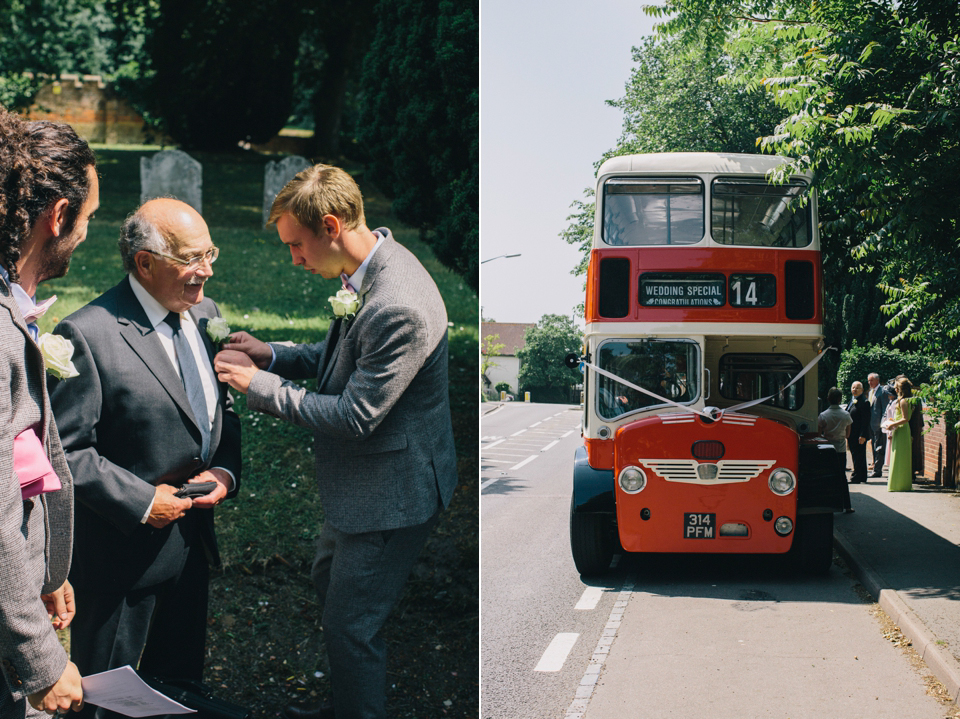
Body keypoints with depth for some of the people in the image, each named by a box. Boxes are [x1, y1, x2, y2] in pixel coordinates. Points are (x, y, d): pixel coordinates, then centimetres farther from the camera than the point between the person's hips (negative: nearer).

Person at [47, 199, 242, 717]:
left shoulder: (205, 314, 3)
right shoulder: (88, 335, -21)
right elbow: (63, 449, -20)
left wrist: (226, 469, -5)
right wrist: (140, 501, -21)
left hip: (191, 534, 7)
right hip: (122, 549, -7)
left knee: (181, 676, 22)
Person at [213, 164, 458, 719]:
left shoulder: (399, 308, -33)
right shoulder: (370, 268, -1)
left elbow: (355, 417, -28)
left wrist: (260, 385, -19)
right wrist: (273, 355, 0)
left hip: (390, 495, -11)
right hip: (362, 482, 11)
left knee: (351, 626, 3)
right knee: (328, 583, 27)